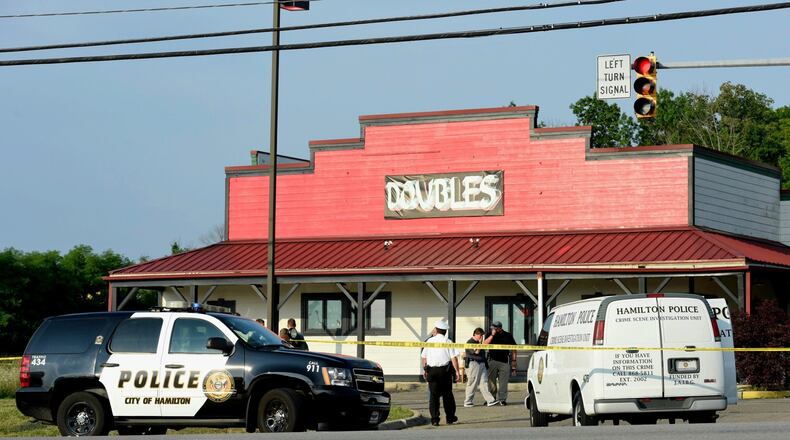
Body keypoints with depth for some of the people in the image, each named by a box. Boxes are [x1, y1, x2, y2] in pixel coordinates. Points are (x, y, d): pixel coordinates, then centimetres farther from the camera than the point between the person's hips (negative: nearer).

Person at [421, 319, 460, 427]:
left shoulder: (429, 341, 4)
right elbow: (454, 357, -8)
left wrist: (424, 369, 22)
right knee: (447, 395, 10)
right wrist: (456, 371, -4)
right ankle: (450, 418, 17)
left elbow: (424, 357, 10)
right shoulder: (448, 342, -3)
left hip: (432, 370, 1)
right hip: (445, 370, -1)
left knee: (434, 395, 3)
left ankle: (434, 419, -3)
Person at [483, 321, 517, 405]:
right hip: (492, 361, 1)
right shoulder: (490, 335, 11)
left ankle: (502, 399, -2)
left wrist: (513, 361, 4)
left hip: (504, 362, -1)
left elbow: (513, 349, 11)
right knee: (491, 381, 2)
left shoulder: (508, 336, 9)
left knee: (503, 382, -5)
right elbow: (484, 344, -5)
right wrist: (492, 335, -10)